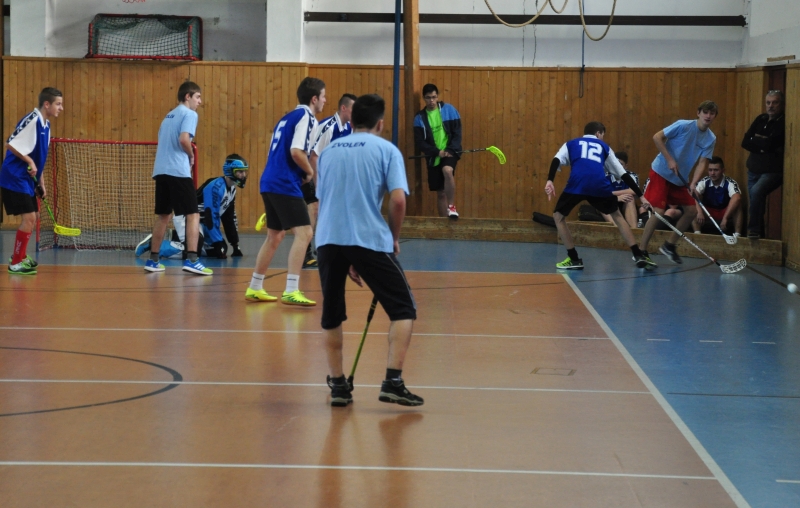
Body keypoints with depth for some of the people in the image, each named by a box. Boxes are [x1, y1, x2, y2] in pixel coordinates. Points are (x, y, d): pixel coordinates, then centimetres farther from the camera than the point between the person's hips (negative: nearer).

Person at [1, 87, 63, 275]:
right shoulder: (31, 120, -19)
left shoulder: (45, 124, 10)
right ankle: (15, 263, -3)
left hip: (28, 180, 10)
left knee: (33, 217, 16)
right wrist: (29, 161, -24)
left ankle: (20, 256, 33)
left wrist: (41, 182, 18)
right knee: (29, 217, -11)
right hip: (15, 178, -10)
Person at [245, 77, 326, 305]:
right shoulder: (306, 117, -8)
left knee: (275, 236, 19)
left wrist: (302, 172, 16)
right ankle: (291, 291, -21)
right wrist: (310, 172, -5)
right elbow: (296, 151, -20)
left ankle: (254, 288, 26)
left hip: (270, 183, 10)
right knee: (304, 233, -12)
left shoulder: (288, 117, 19)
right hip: (285, 185, -10)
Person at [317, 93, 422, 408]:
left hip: (328, 240, 4)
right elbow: (398, 200, -7)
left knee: (332, 316, 18)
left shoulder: (329, 151, 19)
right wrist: (394, 238, 10)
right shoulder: (386, 150, 6)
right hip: (369, 239, -4)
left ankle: (338, 385, 18)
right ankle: (392, 382, -4)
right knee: (403, 310, 7)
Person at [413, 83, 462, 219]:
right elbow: (419, 142, -2)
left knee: (447, 171, -34)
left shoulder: (449, 110, -1)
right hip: (433, 157, 2)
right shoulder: (420, 118, 2)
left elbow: (457, 132, -2)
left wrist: (450, 150, -16)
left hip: (450, 152, -2)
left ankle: (452, 207, -24)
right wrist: (437, 152, -15)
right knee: (440, 193, 4)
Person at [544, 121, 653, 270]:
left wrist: (550, 181, -5)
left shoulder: (571, 144, 30)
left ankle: (574, 259, 13)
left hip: (577, 184, -1)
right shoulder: (604, 147, 32)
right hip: (599, 185, 2)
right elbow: (623, 174, 29)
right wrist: (640, 195, 32)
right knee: (617, 216, 24)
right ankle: (638, 256, 18)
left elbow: (557, 160, 9)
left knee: (558, 216, 20)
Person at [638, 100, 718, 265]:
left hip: (680, 179, 7)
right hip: (661, 172, -7)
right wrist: (670, 160, -21)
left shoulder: (711, 139, -1)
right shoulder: (683, 126, -16)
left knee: (691, 211, 4)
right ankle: (641, 251, -6)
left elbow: (702, 162, -6)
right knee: (658, 211, -14)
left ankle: (669, 246, 20)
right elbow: (657, 137, -16)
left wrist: (693, 183, -21)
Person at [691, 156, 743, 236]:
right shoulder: (704, 182, -13)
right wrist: (699, 212, -45)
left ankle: (737, 235, -31)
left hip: (725, 212, -2)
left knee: (737, 204, -32)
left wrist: (725, 218, -49)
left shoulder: (730, 183, -22)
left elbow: (736, 198, -41)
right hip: (708, 213, 2)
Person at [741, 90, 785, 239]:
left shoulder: (784, 123, -10)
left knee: (756, 191, -29)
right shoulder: (761, 119, 10)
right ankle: (757, 233, 18)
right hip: (754, 169, 7)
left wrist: (756, 139, -3)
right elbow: (745, 143, 3)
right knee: (756, 200, 6)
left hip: (773, 171, -7)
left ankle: (754, 230, -21)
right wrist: (762, 145, -11)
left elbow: (770, 144, -22)